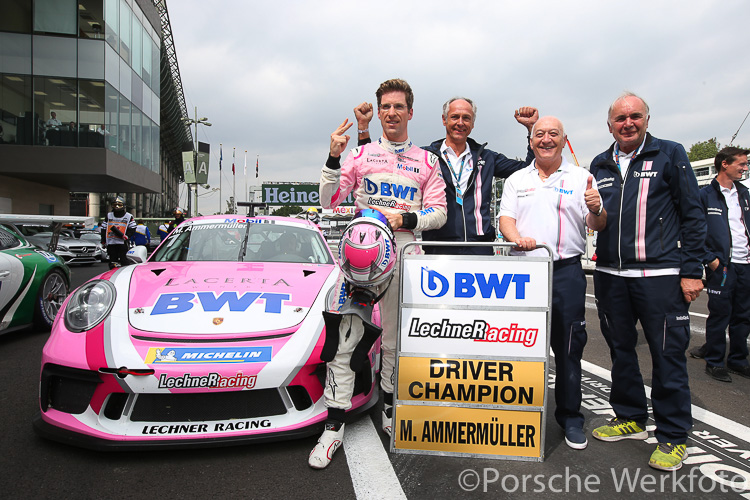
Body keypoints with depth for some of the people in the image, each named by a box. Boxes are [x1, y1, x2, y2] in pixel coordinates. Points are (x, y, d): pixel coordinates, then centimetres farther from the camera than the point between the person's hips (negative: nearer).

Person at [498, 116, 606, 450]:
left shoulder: (581, 178, 8)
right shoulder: (516, 180, 13)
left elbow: (598, 226, 4)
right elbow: (505, 218, 5)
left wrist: (596, 210, -20)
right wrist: (517, 237, -17)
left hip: (566, 270, -1)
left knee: (568, 345, 2)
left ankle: (570, 417, 17)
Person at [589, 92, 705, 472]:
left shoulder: (670, 154, 2)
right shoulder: (599, 165, 13)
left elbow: (692, 214, -1)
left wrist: (691, 269, -7)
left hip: (660, 274, -4)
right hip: (610, 276, 5)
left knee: (668, 354, 0)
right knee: (620, 349, 13)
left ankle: (672, 434, 16)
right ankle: (630, 418, 30)